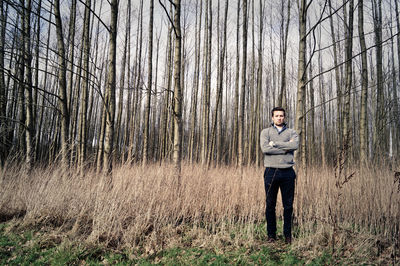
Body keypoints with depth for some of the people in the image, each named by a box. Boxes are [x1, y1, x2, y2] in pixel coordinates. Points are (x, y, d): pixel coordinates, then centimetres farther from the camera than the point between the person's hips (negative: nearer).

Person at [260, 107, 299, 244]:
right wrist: (286, 148, -8)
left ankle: (288, 235, 19)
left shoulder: (291, 132, 11)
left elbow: (295, 145, -11)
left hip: (288, 172, 1)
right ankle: (271, 235, 16)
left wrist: (275, 143, -9)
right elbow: (265, 148, -11)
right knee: (270, 205, 4)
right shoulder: (266, 132, 8)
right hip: (271, 171, -1)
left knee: (288, 205, 6)